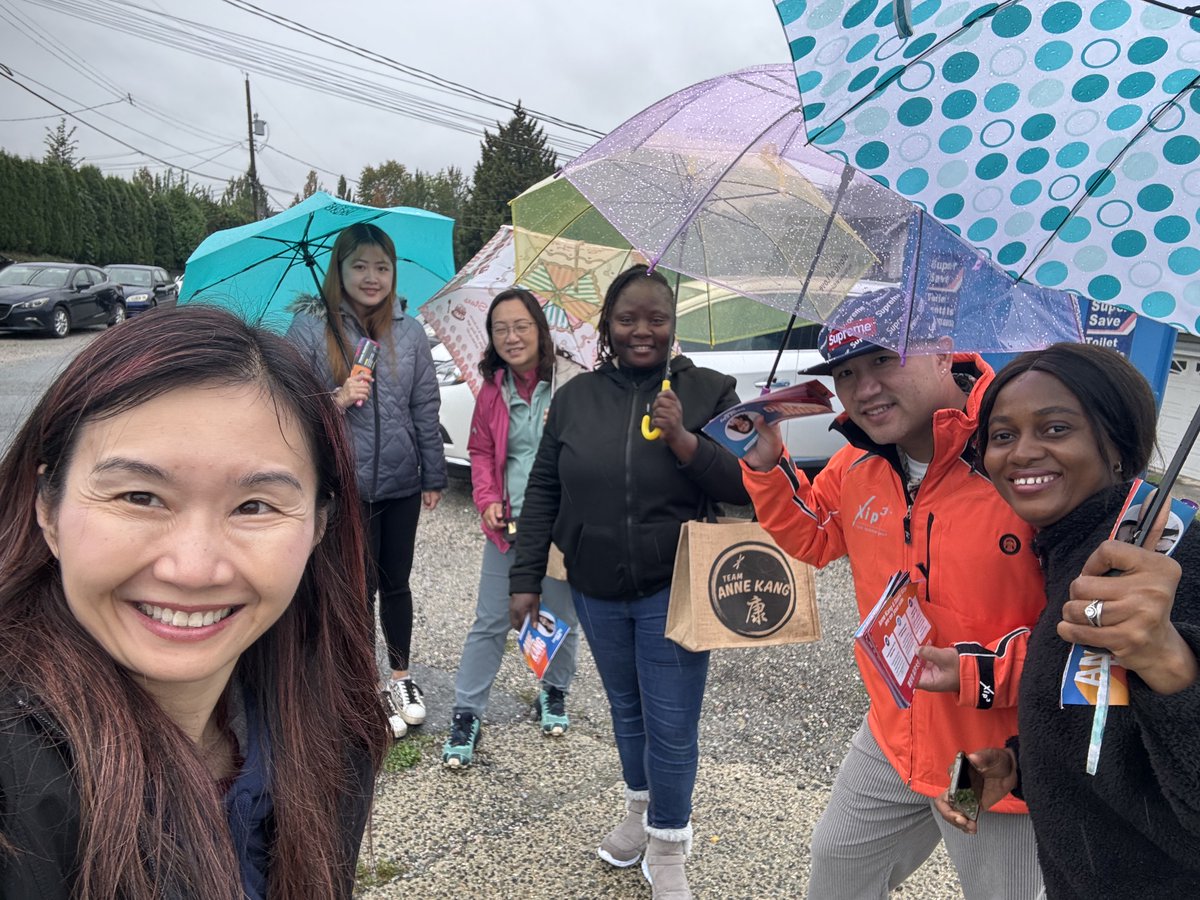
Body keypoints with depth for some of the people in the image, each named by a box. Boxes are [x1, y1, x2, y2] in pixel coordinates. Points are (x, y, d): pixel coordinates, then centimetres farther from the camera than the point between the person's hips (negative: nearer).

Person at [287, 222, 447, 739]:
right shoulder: (310, 330, -6)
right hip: (343, 485, -3)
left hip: (400, 483, 3)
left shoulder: (409, 332, 3)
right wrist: (335, 400, -22)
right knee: (360, 589, 8)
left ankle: (400, 678, 35)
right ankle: (368, 690, 27)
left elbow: (426, 409, 6)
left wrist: (433, 477, 7)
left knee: (396, 584, 16)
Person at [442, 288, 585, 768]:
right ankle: (467, 714, 20)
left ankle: (553, 693, 39)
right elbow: (481, 451, 11)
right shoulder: (493, 390, 3)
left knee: (562, 618, 15)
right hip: (507, 524, 2)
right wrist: (488, 499, -4)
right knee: (490, 623, 7)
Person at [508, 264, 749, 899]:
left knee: (672, 725, 3)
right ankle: (639, 807, 45)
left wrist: (683, 440, -23)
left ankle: (667, 846, 26)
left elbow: (746, 483, -9)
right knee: (626, 709, 20)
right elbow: (543, 491, 5)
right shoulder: (576, 396, 2)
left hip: (674, 592, -3)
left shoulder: (708, 390, -5)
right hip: (596, 593, 3)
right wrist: (526, 578, 3)